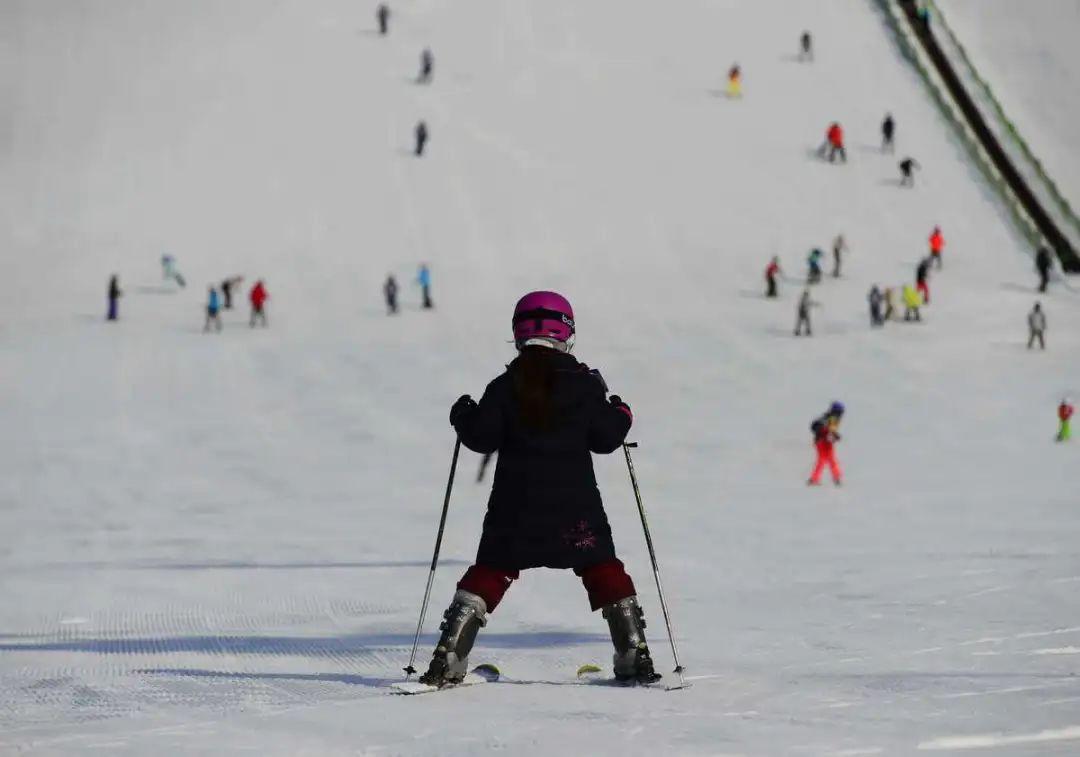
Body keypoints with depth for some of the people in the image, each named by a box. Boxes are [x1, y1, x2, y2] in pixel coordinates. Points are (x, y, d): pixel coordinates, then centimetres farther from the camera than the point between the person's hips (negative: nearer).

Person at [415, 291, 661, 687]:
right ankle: (634, 658, 4)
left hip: (516, 505, 0)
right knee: (604, 572, 11)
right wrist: (621, 413, 20)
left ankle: (448, 660, -3)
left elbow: (483, 437, -4)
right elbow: (605, 437, 0)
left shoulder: (505, 386, -3)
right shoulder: (584, 384, -2)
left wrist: (463, 415, 15)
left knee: (488, 575, 7)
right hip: (574, 503, 0)